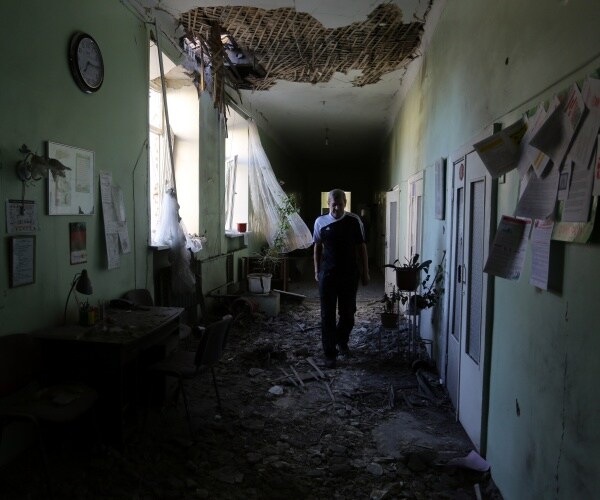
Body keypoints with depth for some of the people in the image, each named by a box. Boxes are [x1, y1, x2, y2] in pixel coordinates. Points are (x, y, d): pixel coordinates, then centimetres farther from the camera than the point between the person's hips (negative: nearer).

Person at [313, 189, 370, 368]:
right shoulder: (320, 222, -1)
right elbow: (317, 248, 9)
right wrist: (317, 271, 7)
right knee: (328, 315, 1)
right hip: (327, 274, 0)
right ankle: (330, 353, 11)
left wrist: (365, 272, 1)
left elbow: (362, 247, 2)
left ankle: (342, 341, 38)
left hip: (350, 274, 0)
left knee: (348, 313, 11)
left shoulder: (354, 221, -3)